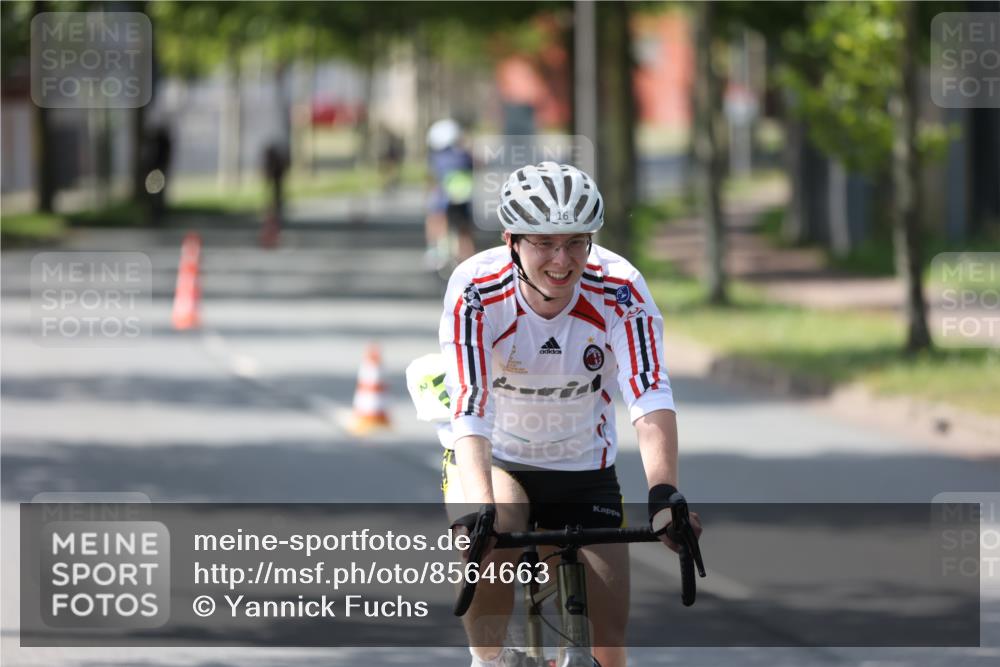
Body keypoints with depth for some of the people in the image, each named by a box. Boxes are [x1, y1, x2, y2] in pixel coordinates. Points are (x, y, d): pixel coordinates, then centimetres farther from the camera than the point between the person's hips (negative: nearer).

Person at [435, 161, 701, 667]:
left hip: (583, 468, 2)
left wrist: (663, 495, -51)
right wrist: (481, 512, -52)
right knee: (490, 545, -35)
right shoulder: (475, 290, -27)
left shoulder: (619, 291, -23)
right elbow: (469, 409, -37)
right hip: (492, 457, -2)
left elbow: (650, 397, -34)